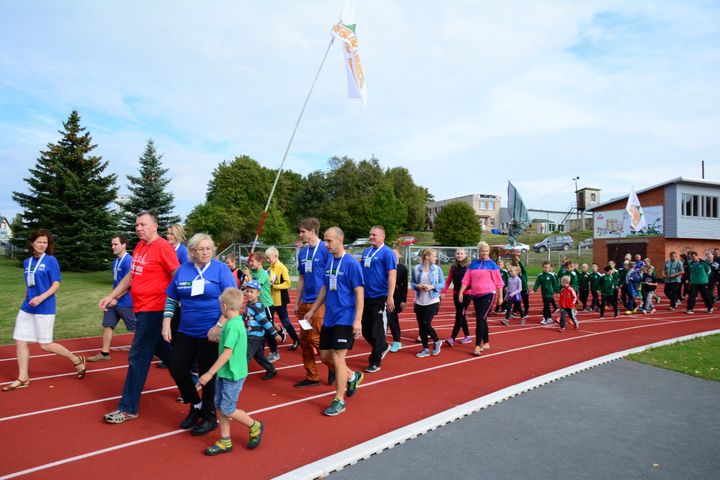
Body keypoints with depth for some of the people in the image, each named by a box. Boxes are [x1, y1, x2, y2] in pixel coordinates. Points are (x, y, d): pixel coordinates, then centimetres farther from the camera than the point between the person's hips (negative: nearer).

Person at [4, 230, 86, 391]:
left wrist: (41, 298, -24)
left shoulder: (51, 260, -8)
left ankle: (77, 360, 17)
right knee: (20, 342, 4)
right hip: (26, 308, 6)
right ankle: (23, 378, 17)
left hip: (45, 309, -6)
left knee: (45, 345, -1)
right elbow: (28, 285, 19)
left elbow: (56, 285, -11)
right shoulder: (26, 262, 9)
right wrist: (26, 301, 17)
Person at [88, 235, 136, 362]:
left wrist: (115, 298, -22)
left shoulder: (128, 261, -18)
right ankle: (104, 353, 17)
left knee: (136, 328, 2)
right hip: (114, 301, 9)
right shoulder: (115, 262, 10)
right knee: (108, 325, 8)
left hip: (125, 303, -9)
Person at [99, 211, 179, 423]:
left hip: (153, 310, -9)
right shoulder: (140, 246, 10)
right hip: (143, 309, 9)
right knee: (164, 351, 20)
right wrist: (111, 296, 17)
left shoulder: (162, 247, -15)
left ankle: (128, 408, 10)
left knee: (138, 358, -2)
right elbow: (131, 275, 19)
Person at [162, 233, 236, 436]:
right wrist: (166, 323, 1)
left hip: (210, 333, -5)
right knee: (177, 368, 8)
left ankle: (210, 416, 28)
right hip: (186, 331, 5)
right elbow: (171, 298, 11)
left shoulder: (221, 269, -9)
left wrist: (219, 326, -19)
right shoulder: (183, 269, 4)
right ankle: (196, 406, 33)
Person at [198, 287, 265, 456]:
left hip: (232, 374, -9)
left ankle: (255, 426, 20)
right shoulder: (237, 322, 6)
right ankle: (225, 442, 22)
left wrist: (209, 374, -21)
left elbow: (227, 354, -25)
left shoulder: (232, 326, -23)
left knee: (227, 409, 1)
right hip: (225, 373, 9)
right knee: (219, 405, 13)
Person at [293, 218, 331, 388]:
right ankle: (311, 376, 23)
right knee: (304, 341, 11)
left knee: (315, 339, -4)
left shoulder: (325, 249, -11)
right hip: (305, 303, 8)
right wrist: (297, 302, 16)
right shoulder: (302, 252, 10)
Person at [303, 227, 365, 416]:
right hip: (328, 318, 8)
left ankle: (339, 400, 12)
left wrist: (357, 320, -20)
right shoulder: (329, 261, 8)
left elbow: (359, 293, -15)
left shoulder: (351, 263, -14)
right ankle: (352, 376, 34)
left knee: (337, 358, -4)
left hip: (345, 319, -8)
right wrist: (312, 311, 18)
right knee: (325, 356, 11)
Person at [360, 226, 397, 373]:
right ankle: (383, 346, 37)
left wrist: (390, 297, -21)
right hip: (366, 297, 7)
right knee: (365, 330, 13)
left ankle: (375, 362, 16)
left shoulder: (387, 253, -10)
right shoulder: (366, 251, 11)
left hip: (379, 298, -7)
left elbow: (392, 275, -16)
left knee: (376, 331, 2)